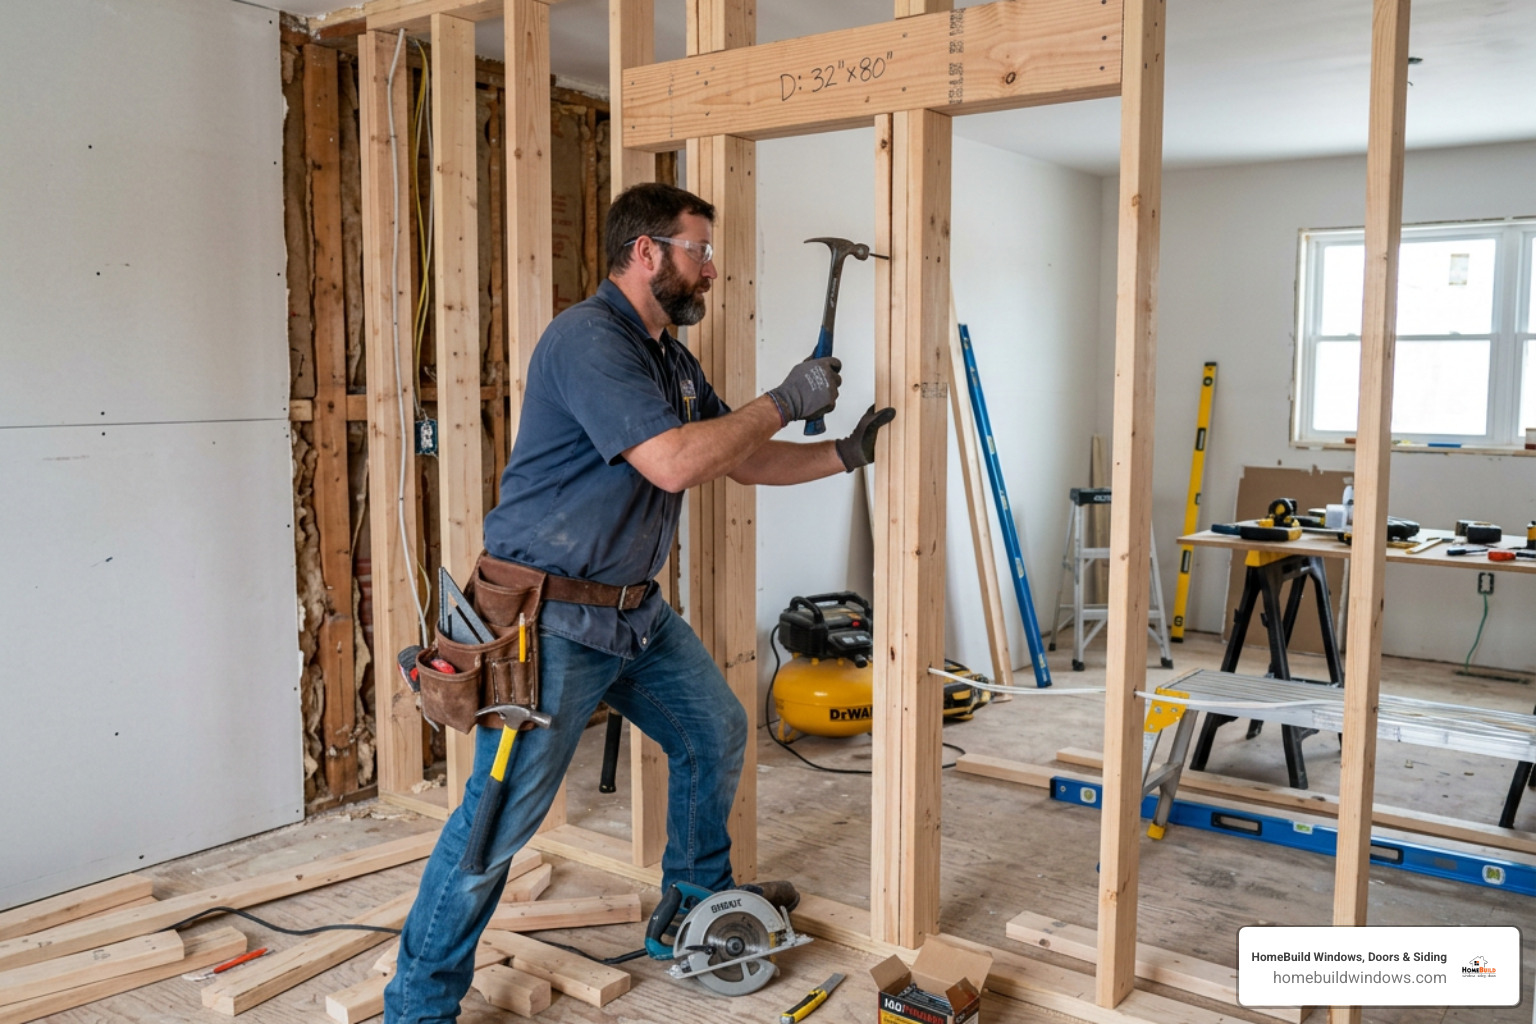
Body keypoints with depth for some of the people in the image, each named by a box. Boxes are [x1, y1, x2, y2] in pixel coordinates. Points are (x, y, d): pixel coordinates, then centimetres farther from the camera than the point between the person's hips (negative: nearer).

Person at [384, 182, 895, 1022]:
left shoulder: (672, 360, 12)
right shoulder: (588, 338, -19)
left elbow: (743, 461, 17)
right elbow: (673, 462, -29)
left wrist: (847, 453, 8)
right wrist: (784, 402, -18)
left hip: (635, 610, 10)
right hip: (551, 619, -10)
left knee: (716, 734, 18)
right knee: (503, 811, -7)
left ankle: (700, 894, 40)